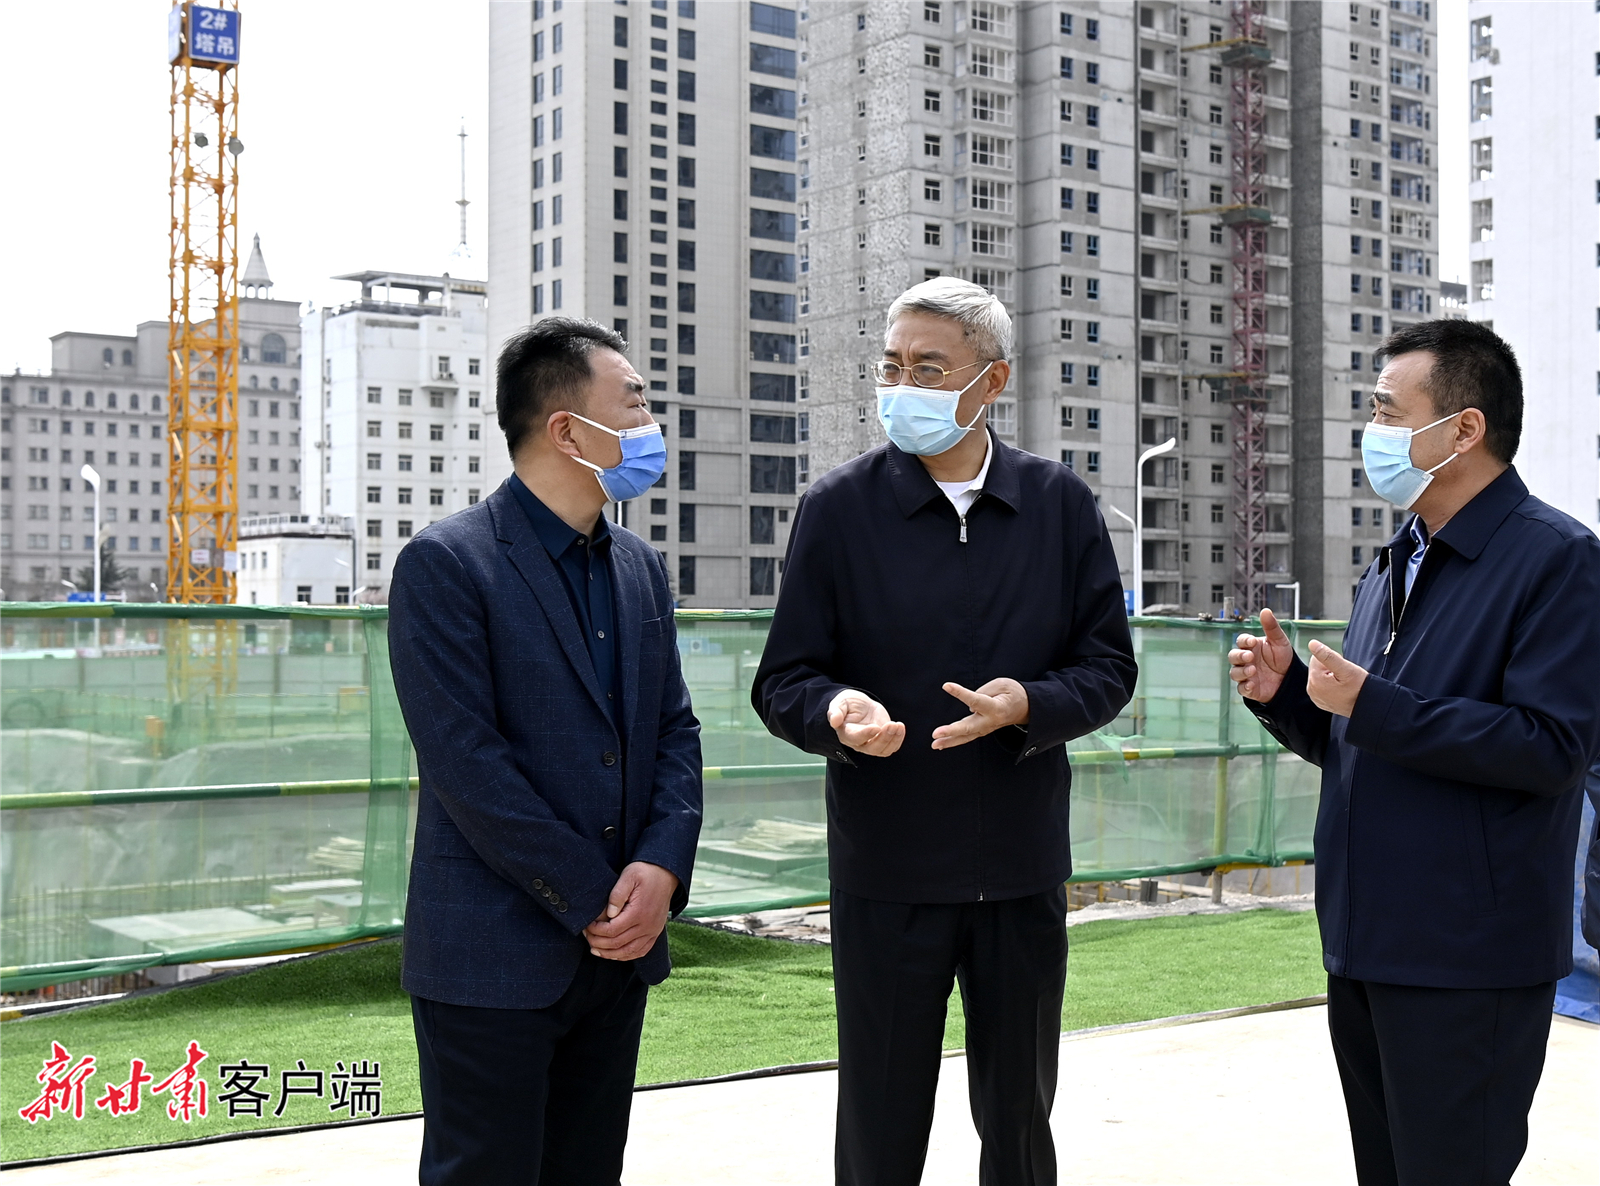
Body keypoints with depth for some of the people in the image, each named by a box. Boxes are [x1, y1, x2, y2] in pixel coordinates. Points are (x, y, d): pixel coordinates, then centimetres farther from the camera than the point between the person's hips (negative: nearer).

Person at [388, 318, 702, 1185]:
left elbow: (675, 729, 10)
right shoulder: (446, 563, -10)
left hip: (619, 950, 7)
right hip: (493, 954, -6)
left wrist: (662, 867, -8)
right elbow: (465, 762, -16)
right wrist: (594, 902, -14)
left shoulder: (640, 566, 12)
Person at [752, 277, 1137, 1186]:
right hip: (886, 874, -1)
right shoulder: (839, 508, -2)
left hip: (1023, 871, 2)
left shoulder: (1060, 504, 2)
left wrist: (1028, 705, -18)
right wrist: (837, 714, -24)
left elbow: (1109, 667, 2)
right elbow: (785, 682, -2)